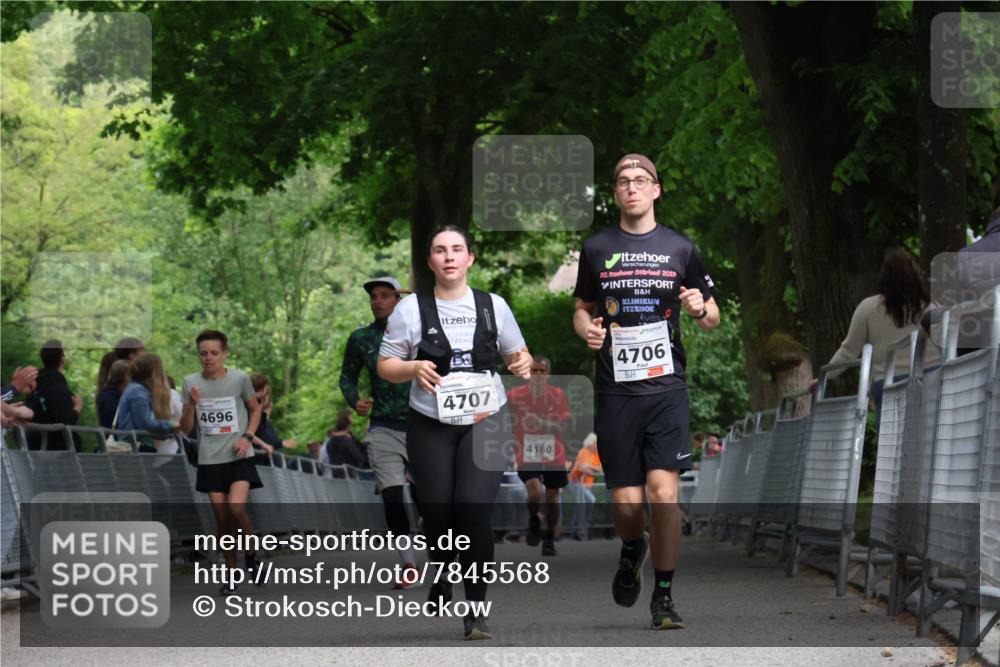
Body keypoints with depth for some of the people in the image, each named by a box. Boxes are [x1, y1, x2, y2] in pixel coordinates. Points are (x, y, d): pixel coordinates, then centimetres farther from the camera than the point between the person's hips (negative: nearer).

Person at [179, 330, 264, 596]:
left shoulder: (240, 379, -4)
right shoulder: (191, 383, 1)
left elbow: (255, 409, 12)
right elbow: (185, 429, 4)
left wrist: (247, 436, -4)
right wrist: (191, 404, -14)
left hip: (239, 457, -2)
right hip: (210, 460, 2)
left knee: (236, 507, -21)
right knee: (222, 517, 2)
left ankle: (251, 555, 5)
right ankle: (232, 574, 15)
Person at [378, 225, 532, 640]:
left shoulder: (493, 306, 6)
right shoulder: (411, 308, 1)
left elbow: (516, 354, 17)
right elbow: (385, 365, 4)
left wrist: (523, 364, -6)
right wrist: (413, 368, -17)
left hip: (485, 422, 0)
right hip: (430, 425, 0)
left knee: (475, 507, -16)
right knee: (437, 511, 3)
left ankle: (476, 609, -8)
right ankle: (441, 577, 37)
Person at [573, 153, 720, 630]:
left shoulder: (679, 248, 7)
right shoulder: (596, 248, 8)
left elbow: (712, 318, 14)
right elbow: (582, 308, 19)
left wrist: (700, 309, -9)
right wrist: (587, 329, -4)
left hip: (666, 388, -1)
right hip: (615, 390, 1)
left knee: (664, 493, -13)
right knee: (626, 503, 0)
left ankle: (664, 595, 0)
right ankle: (632, 551, 36)